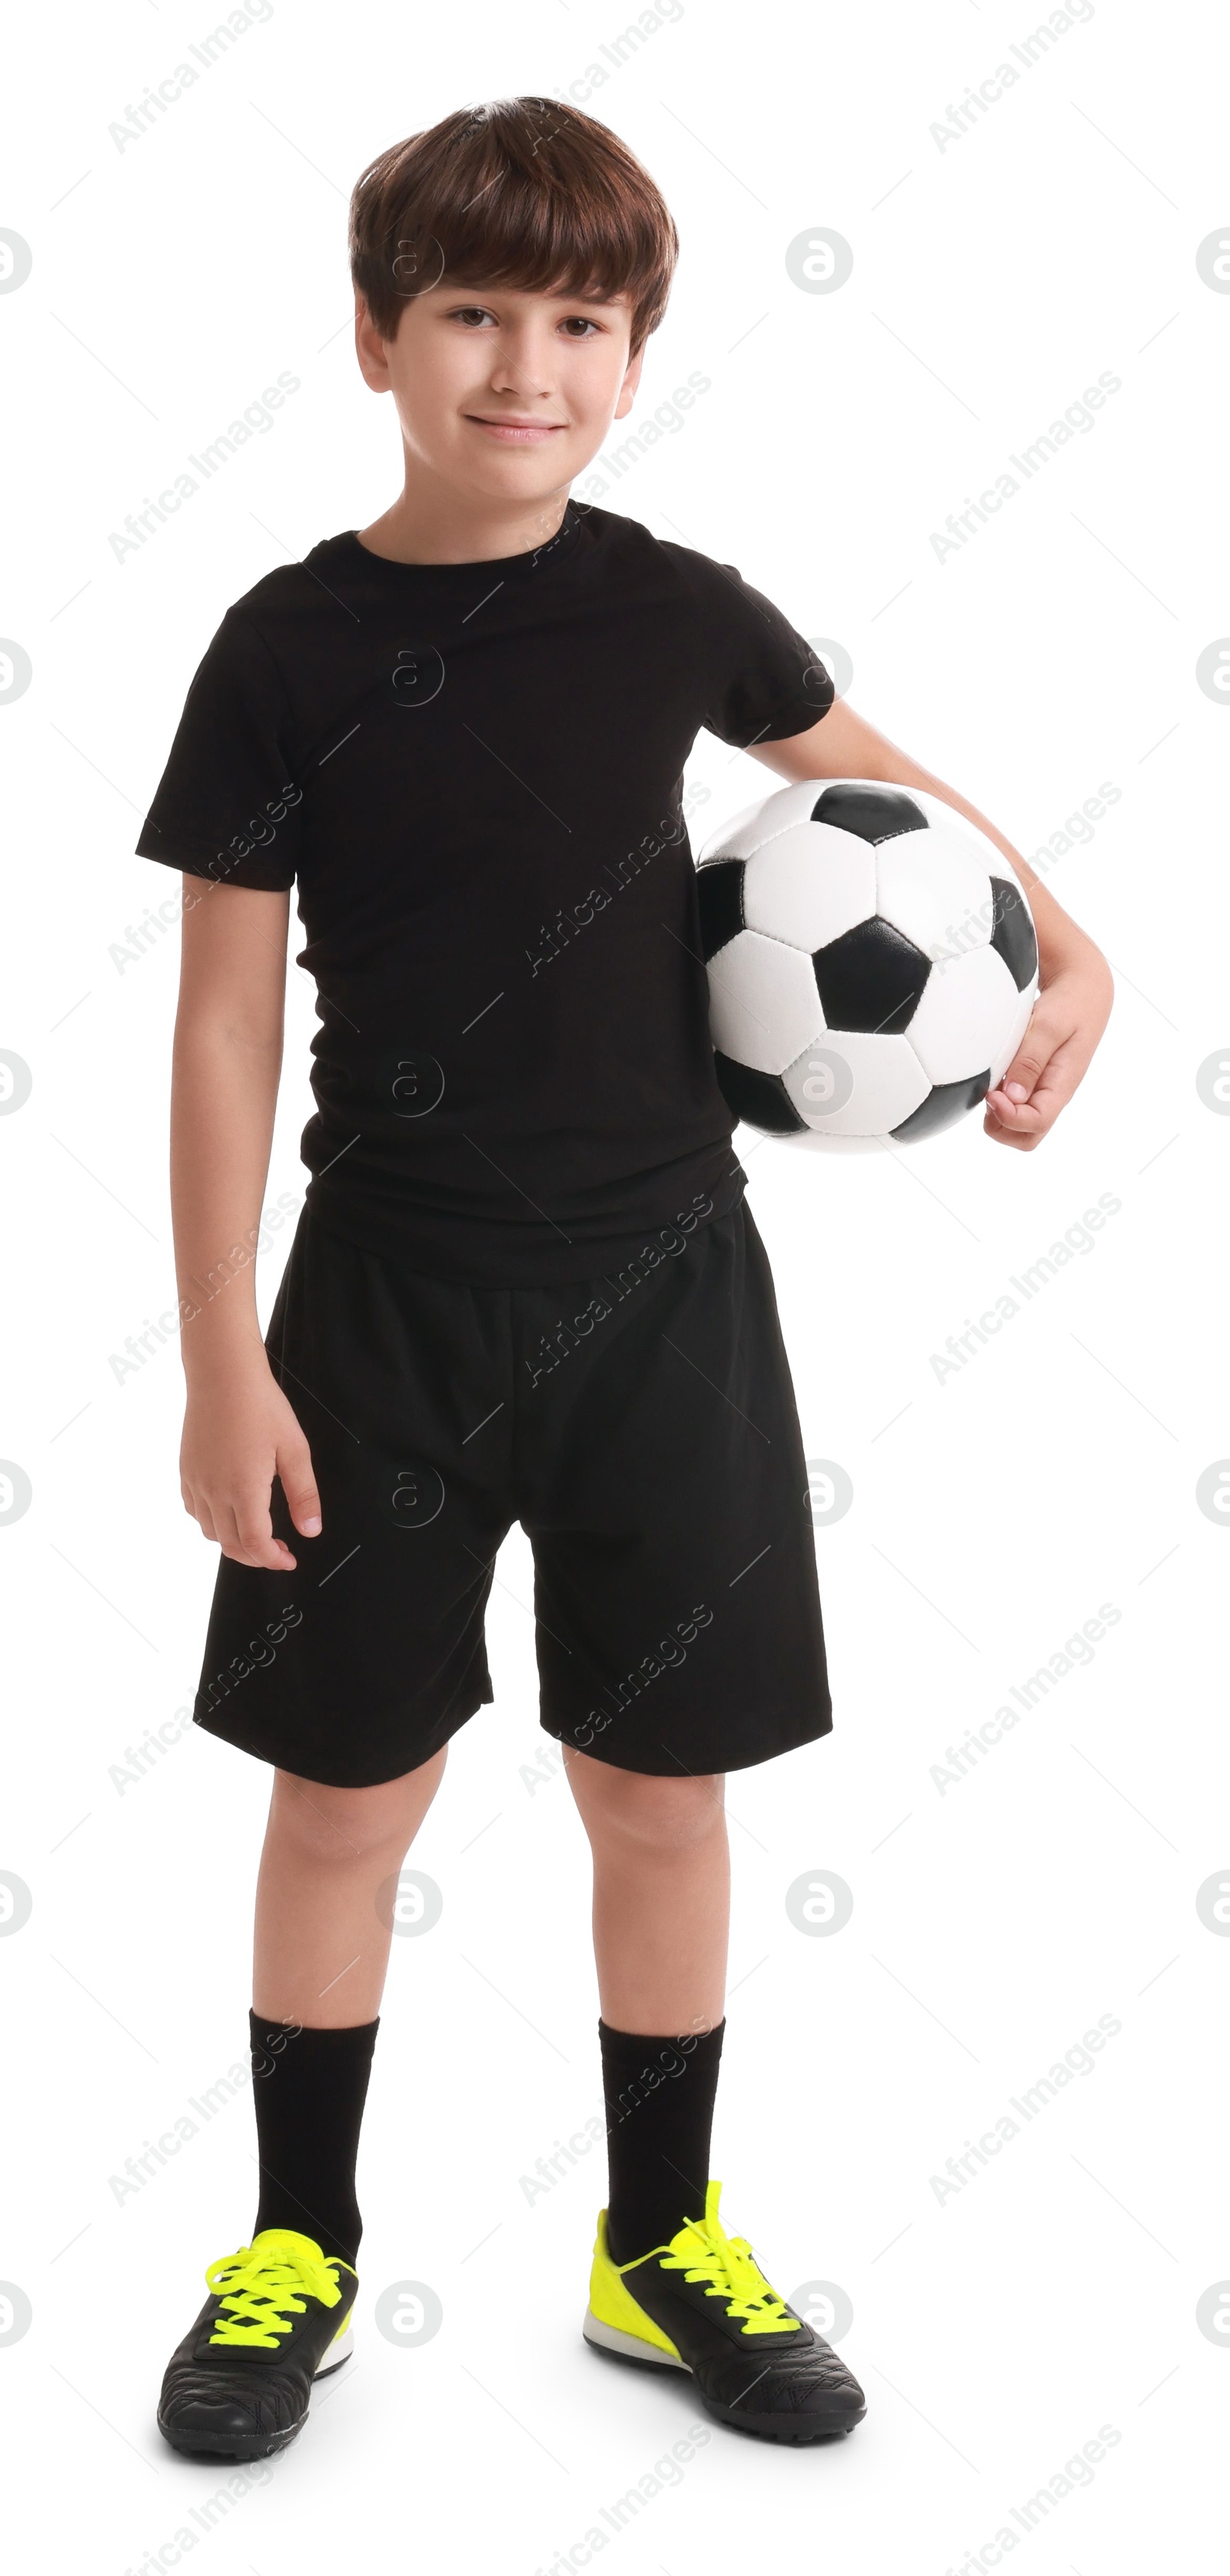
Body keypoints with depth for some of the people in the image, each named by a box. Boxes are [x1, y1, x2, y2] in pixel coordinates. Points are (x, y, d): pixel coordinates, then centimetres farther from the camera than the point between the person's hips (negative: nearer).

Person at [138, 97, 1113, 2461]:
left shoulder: (674, 613, -1)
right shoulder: (294, 647, -7)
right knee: (345, 1787, 8)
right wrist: (223, 1360, -8)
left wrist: (1064, 956, 4)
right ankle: (299, 2248, 30)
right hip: (390, 1301, -2)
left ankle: (661, 2247, 30)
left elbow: (871, 774, 18)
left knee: (660, 1786, 10)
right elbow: (225, 1016, -6)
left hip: (659, 1285, 2)